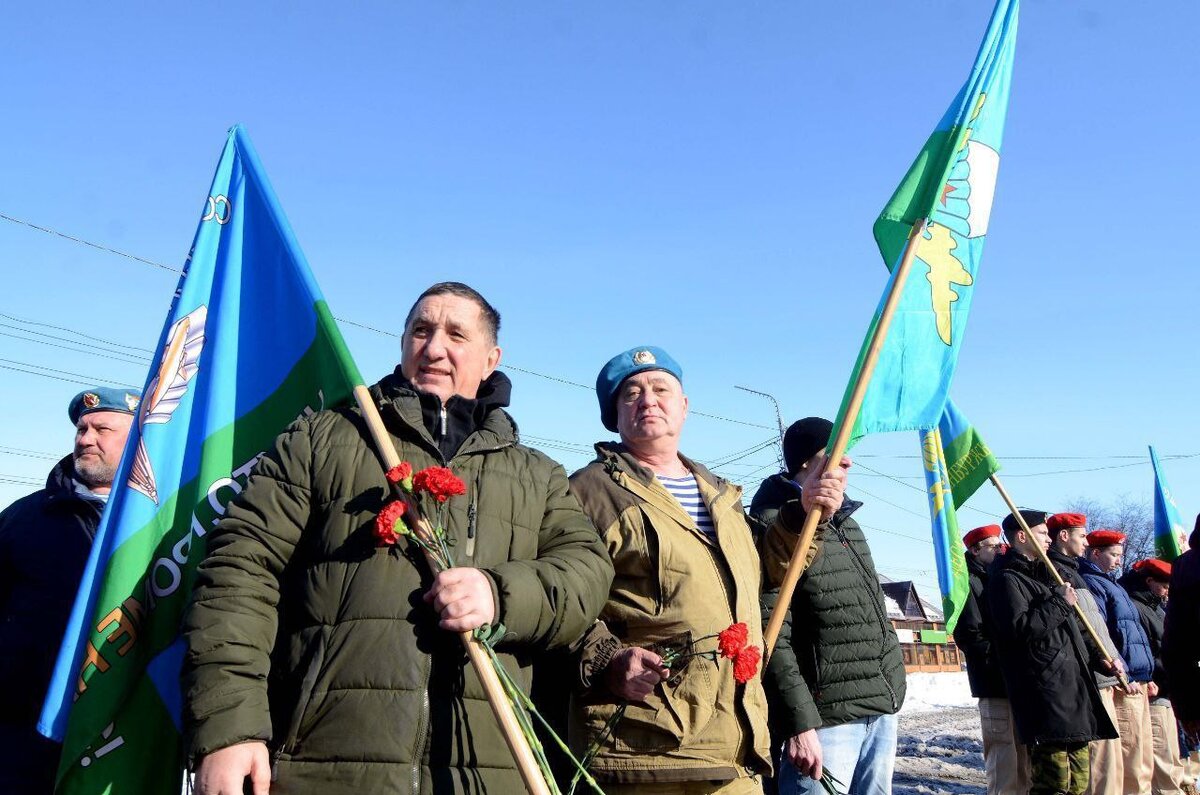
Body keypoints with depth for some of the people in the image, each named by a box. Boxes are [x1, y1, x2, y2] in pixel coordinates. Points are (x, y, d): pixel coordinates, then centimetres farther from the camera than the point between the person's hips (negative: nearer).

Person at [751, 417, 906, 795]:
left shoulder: (848, 524, 17)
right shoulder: (775, 527, -12)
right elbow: (771, 639, -18)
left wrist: (892, 689, 21)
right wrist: (800, 723, -20)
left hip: (882, 710, 9)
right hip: (826, 719, -8)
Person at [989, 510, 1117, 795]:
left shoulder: (1043, 575, 24)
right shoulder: (1007, 578, -6)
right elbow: (1020, 630, -20)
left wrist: (1096, 657, 20)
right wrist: (1060, 603, -11)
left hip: (1072, 684, 10)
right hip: (1044, 692, -10)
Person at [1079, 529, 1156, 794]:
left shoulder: (1109, 583, 23)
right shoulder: (1091, 583, -9)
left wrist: (1146, 675, 21)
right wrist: (1123, 675, -20)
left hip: (1137, 682, 10)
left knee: (1143, 755, 13)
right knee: (1130, 756, -10)